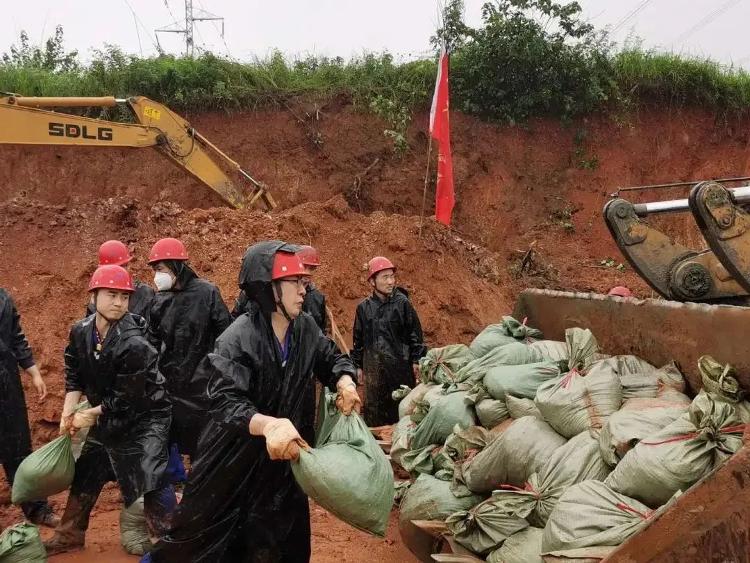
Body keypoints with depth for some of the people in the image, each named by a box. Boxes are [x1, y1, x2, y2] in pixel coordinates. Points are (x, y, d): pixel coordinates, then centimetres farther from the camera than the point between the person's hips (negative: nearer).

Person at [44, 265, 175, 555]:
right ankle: (70, 536, 38)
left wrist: (91, 414, -13)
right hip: (107, 419, 7)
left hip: (144, 418, -7)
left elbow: (127, 399, -24)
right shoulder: (80, 332, -8)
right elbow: (75, 375, 5)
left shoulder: (134, 344, -29)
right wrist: (68, 412, -8)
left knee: (152, 484, -15)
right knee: (84, 474, 19)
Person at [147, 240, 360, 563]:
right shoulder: (236, 340, -24)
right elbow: (225, 402, -33)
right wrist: (268, 424, -51)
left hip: (285, 460, 6)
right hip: (235, 463, -5)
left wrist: (345, 383, -12)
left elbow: (332, 359, 11)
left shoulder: (306, 328, -4)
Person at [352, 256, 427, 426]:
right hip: (373, 366, 3)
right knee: (373, 408, 6)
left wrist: (416, 361, -4)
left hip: (400, 365, -2)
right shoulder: (364, 307, 7)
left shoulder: (402, 303, -2)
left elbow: (415, 333, 0)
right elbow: (358, 339, 15)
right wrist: (358, 365, 14)